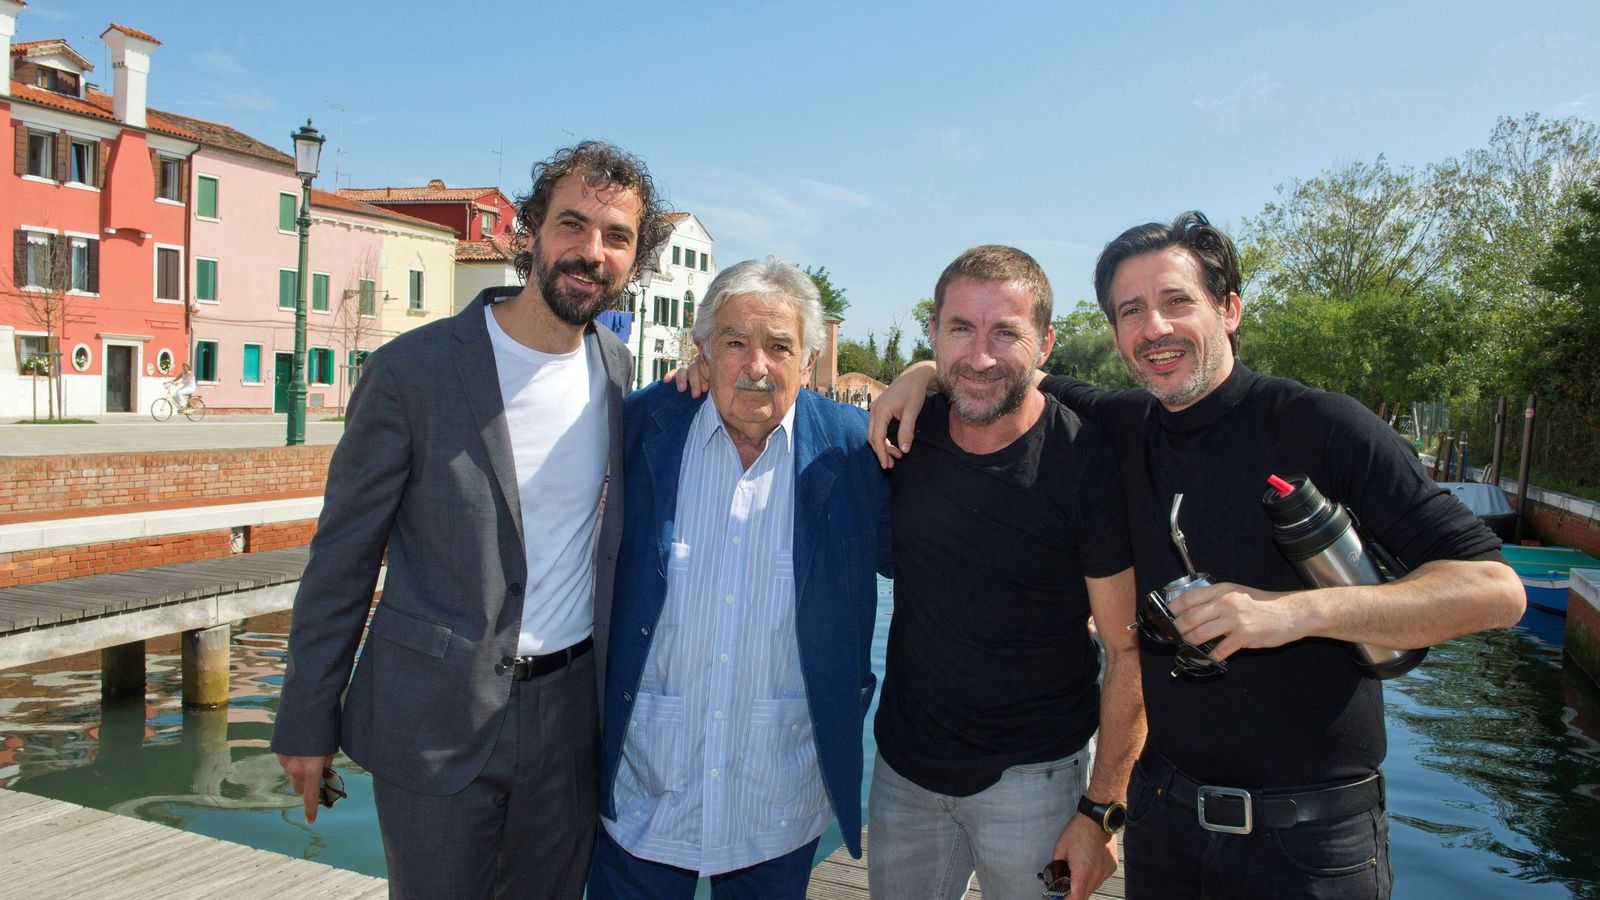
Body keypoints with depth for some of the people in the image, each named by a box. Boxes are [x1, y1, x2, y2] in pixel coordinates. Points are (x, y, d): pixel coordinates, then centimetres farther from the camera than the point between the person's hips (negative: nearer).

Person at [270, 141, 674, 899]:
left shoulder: (615, 367, 1)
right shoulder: (412, 369, -13)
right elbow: (342, 556, -6)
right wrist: (306, 723, -2)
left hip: (567, 716, 4)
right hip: (436, 723, -4)